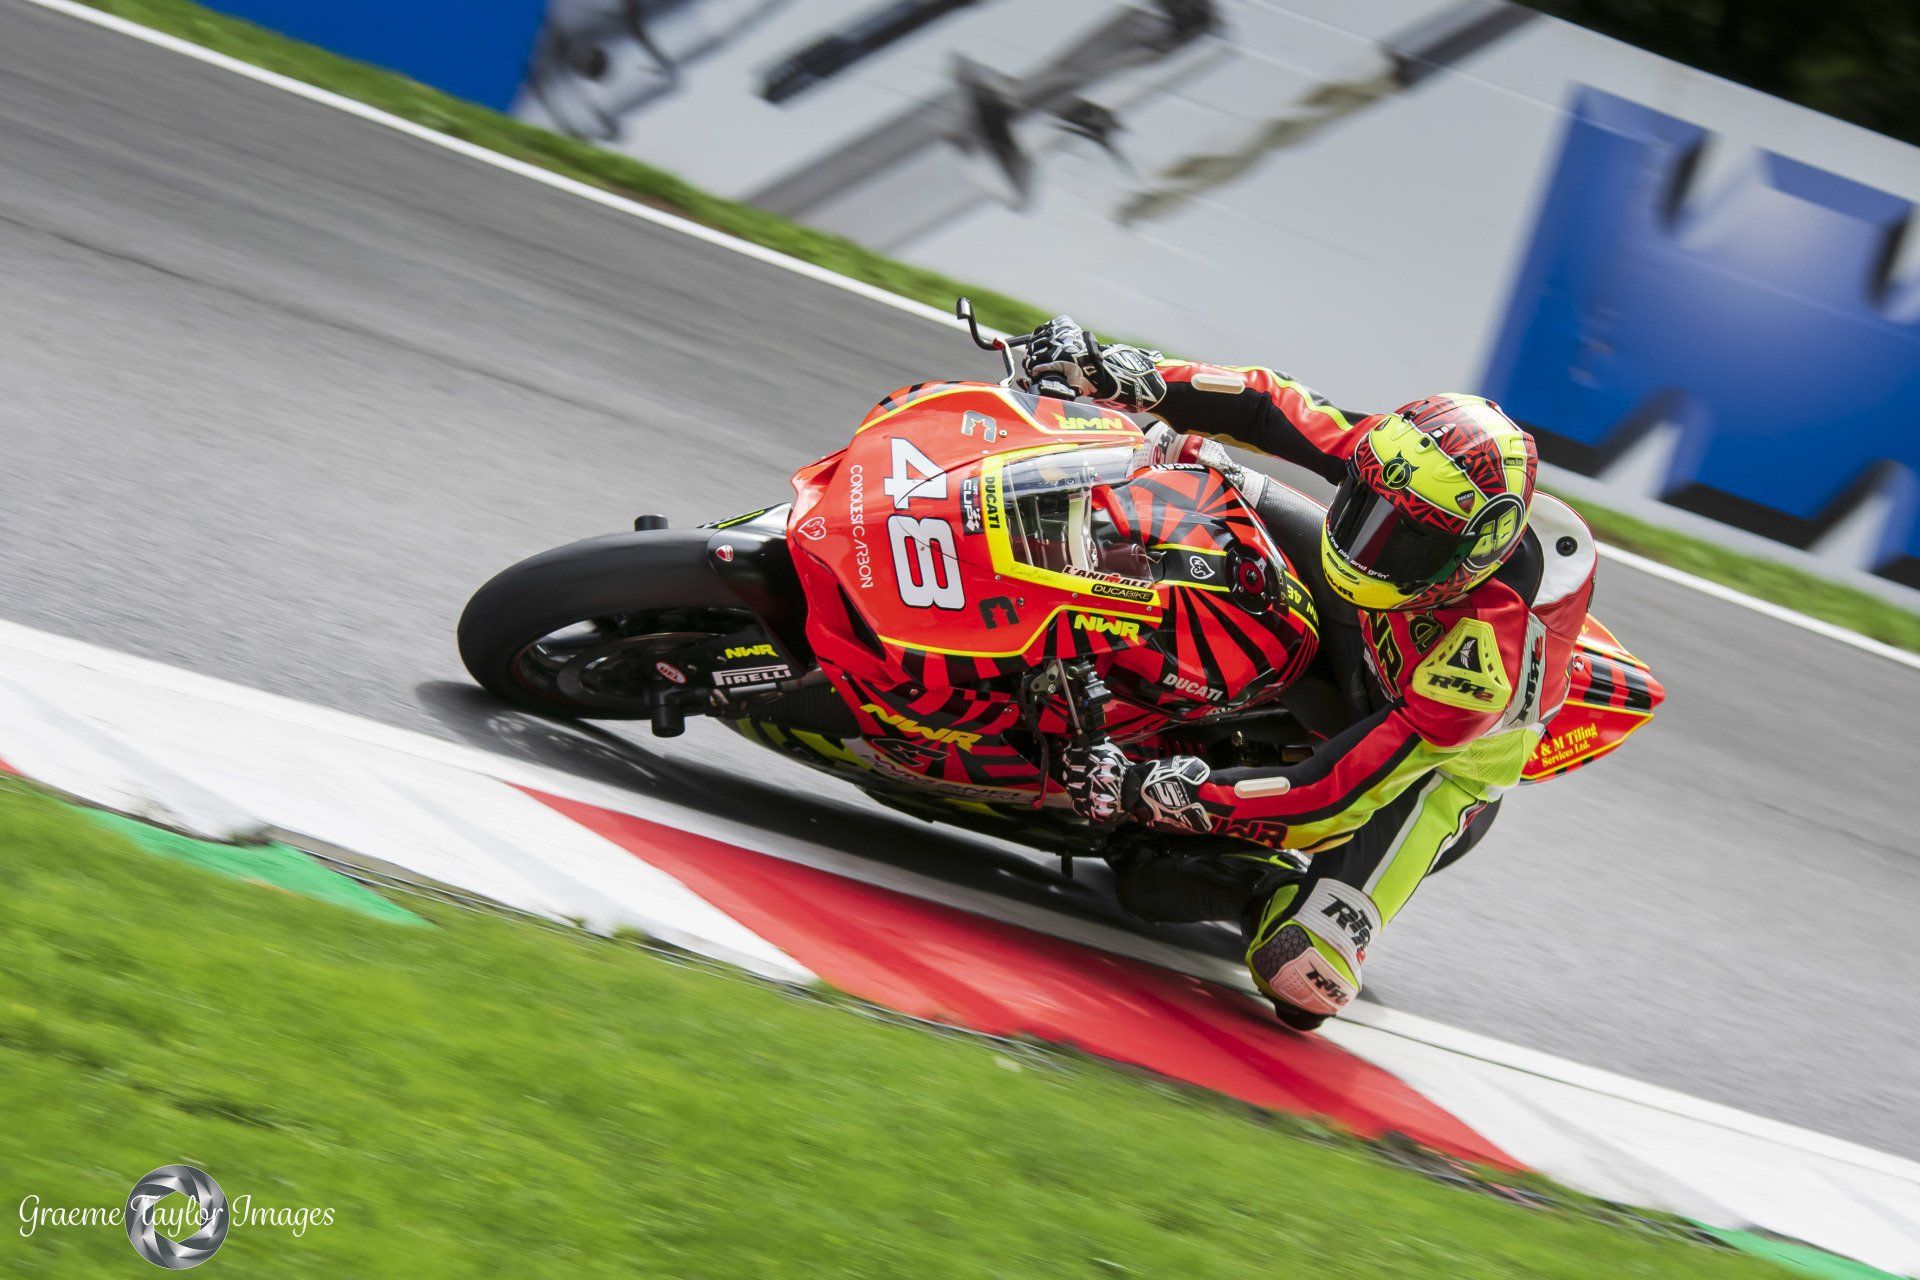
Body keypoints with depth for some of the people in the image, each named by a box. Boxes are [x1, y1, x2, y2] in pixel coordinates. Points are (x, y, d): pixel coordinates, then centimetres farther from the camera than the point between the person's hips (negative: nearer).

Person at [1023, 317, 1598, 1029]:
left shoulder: (1484, 654, -42)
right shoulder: (1398, 458, -28)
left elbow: (1327, 799, -41)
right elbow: (1268, 407, -15)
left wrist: (1145, 791, -43)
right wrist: (1117, 374, -26)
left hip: (1440, 765, -7)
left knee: (1300, 969, -29)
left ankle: (1270, 887, 6)